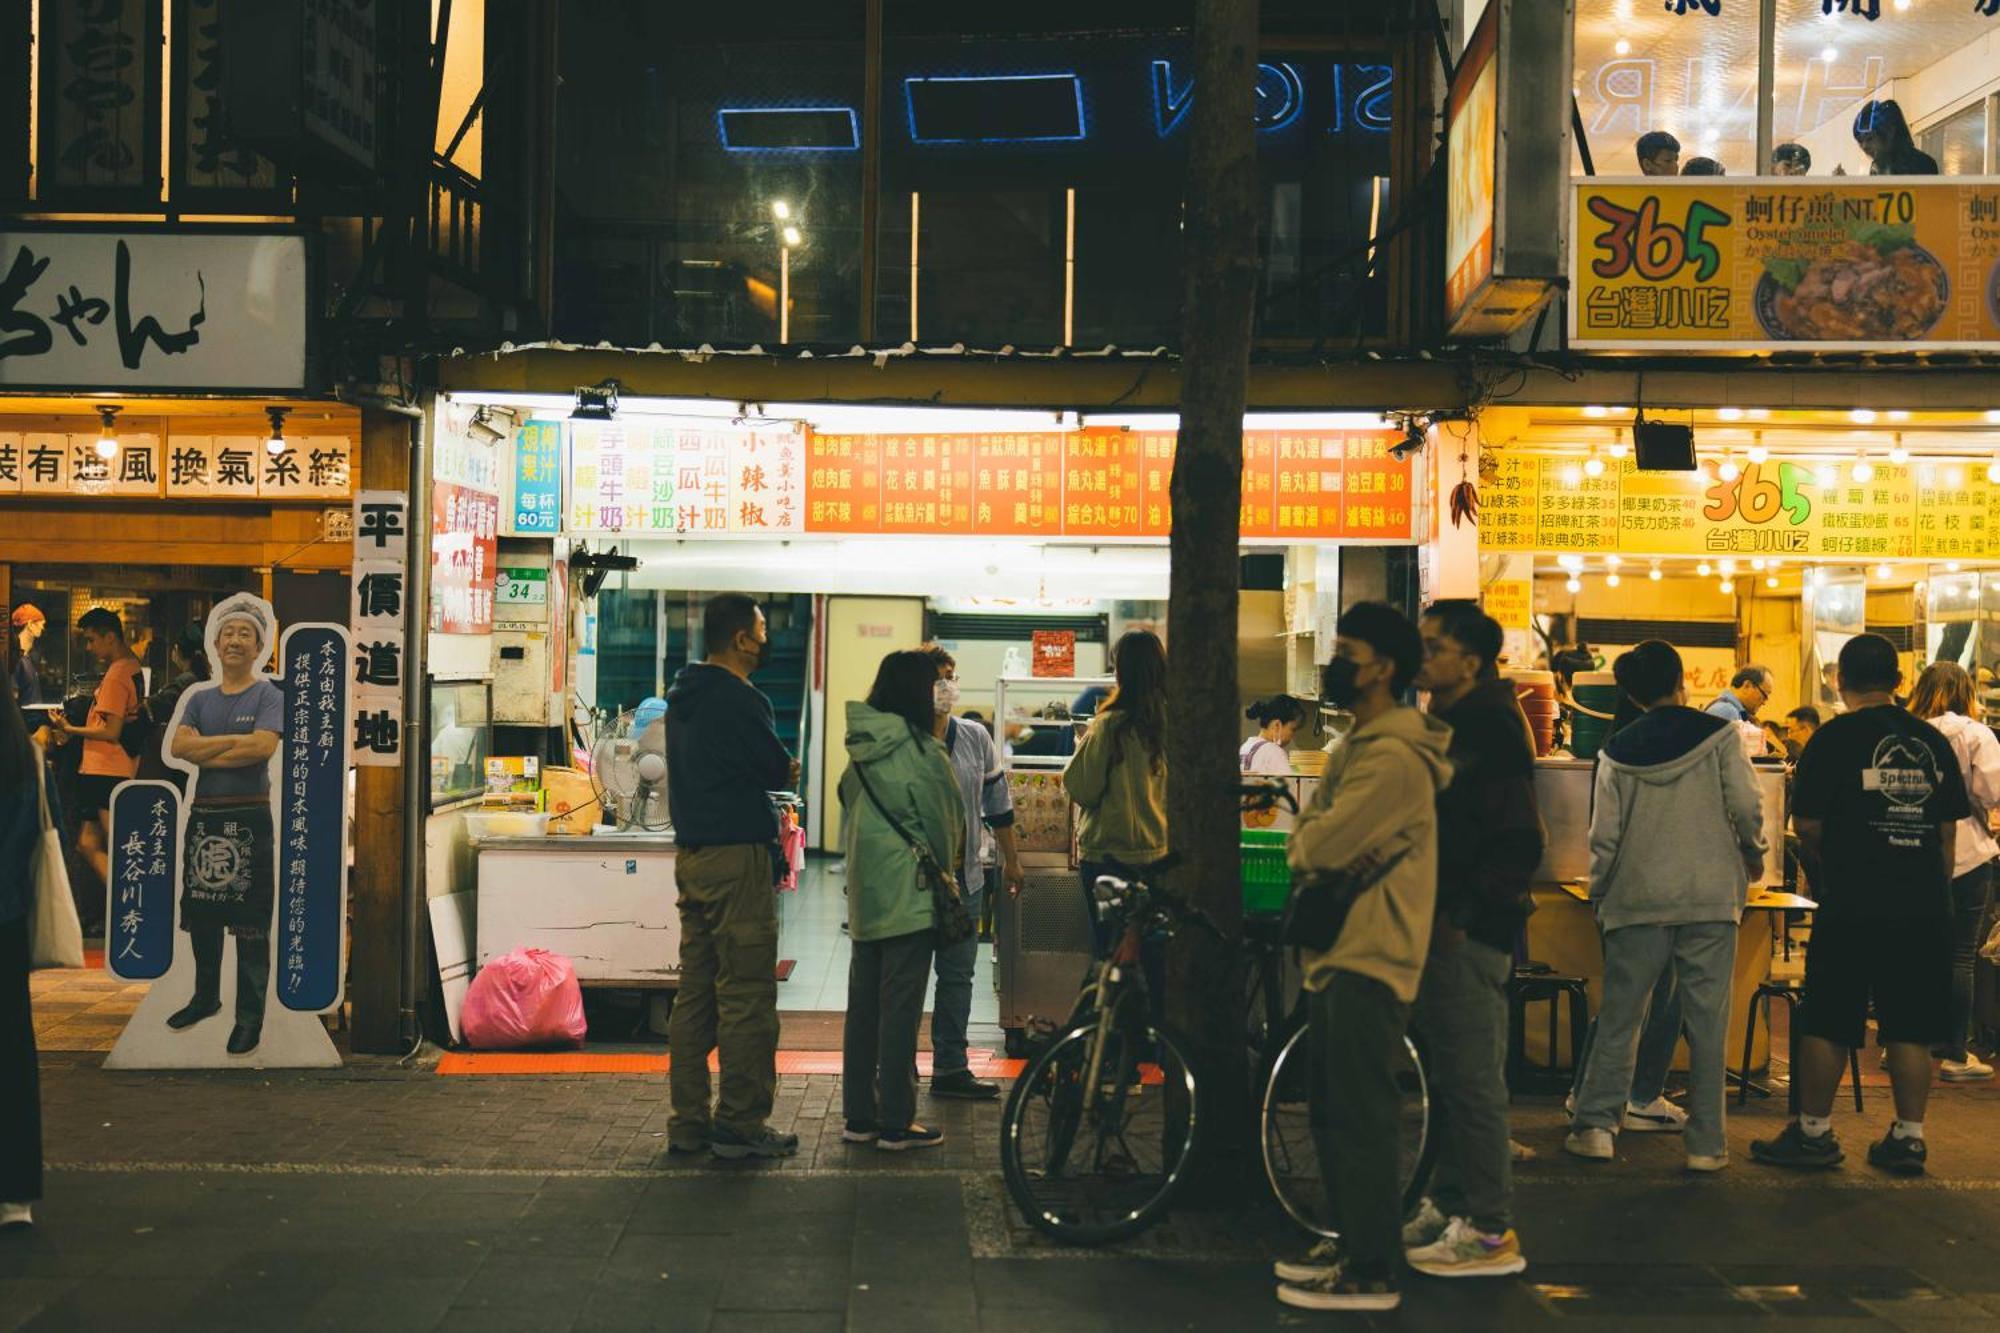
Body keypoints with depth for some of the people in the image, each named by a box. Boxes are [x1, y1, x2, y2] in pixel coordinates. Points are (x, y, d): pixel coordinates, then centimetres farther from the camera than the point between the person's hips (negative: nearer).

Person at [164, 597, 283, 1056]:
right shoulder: (199, 699, 13)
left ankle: (250, 1017, 1)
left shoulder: (268, 695, -1)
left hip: (249, 819, -5)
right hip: (204, 815, 5)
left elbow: (262, 747, -18)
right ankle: (206, 997, 31)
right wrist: (234, 741, -13)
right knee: (202, 915, 14)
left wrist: (204, 752, -9)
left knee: (251, 924, -4)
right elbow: (177, 746, -2)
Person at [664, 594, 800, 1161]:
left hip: (691, 855, 9)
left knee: (695, 993, 11)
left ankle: (688, 1123, 15)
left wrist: (771, 770, 6)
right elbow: (781, 772, -8)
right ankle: (740, 1124, 0)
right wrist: (783, 768, 13)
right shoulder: (741, 701, -15)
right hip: (737, 858, -9)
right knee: (746, 996, -3)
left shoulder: (683, 696, 15)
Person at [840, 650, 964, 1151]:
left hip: (864, 894, 7)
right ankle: (896, 1124, 3)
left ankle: (859, 1116, 19)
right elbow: (945, 822, -5)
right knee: (901, 1009, -2)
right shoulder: (921, 752, -14)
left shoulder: (860, 749, 6)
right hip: (909, 895, -7)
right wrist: (945, 869, 12)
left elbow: (848, 803, 12)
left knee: (863, 1005, 12)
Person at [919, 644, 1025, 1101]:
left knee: (957, 973, 8)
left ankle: (951, 1068, 15)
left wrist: (1011, 860, 18)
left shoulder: (975, 738, 6)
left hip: (965, 873, 4)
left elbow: (997, 802, 15)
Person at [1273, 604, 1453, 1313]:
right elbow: (1307, 839, 15)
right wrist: (1316, 847, -5)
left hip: (1368, 960, -10)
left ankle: (1373, 1273, 2)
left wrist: (1307, 844, -1)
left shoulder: (1393, 758, -19)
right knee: (1333, 1115, 17)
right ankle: (1349, 1242, 28)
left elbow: (1315, 847, -22)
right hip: (1337, 951, 11)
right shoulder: (1357, 747, 17)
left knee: (1362, 1120, -5)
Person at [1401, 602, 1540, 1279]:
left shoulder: (1488, 731, -15)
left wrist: (1462, 913, -21)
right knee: (1453, 1077, 17)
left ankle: (1490, 1233, 0)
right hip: (1443, 926, 10)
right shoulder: (1446, 724, 17)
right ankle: (1450, 1204, 27)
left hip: (1470, 935, -10)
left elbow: (1521, 843, -21)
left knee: (1472, 1082, -6)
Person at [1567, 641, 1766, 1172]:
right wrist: (1753, 857, 14)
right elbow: (1747, 807, -5)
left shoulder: (1618, 752, 4)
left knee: (1619, 1015, 7)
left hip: (1638, 900, 1)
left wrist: (1600, 896, 14)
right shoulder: (1718, 736, 0)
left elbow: (1604, 835, 3)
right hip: (1710, 898, -1)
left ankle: (1596, 1124, 3)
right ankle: (1706, 1143, 3)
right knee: (1706, 1020, 2)